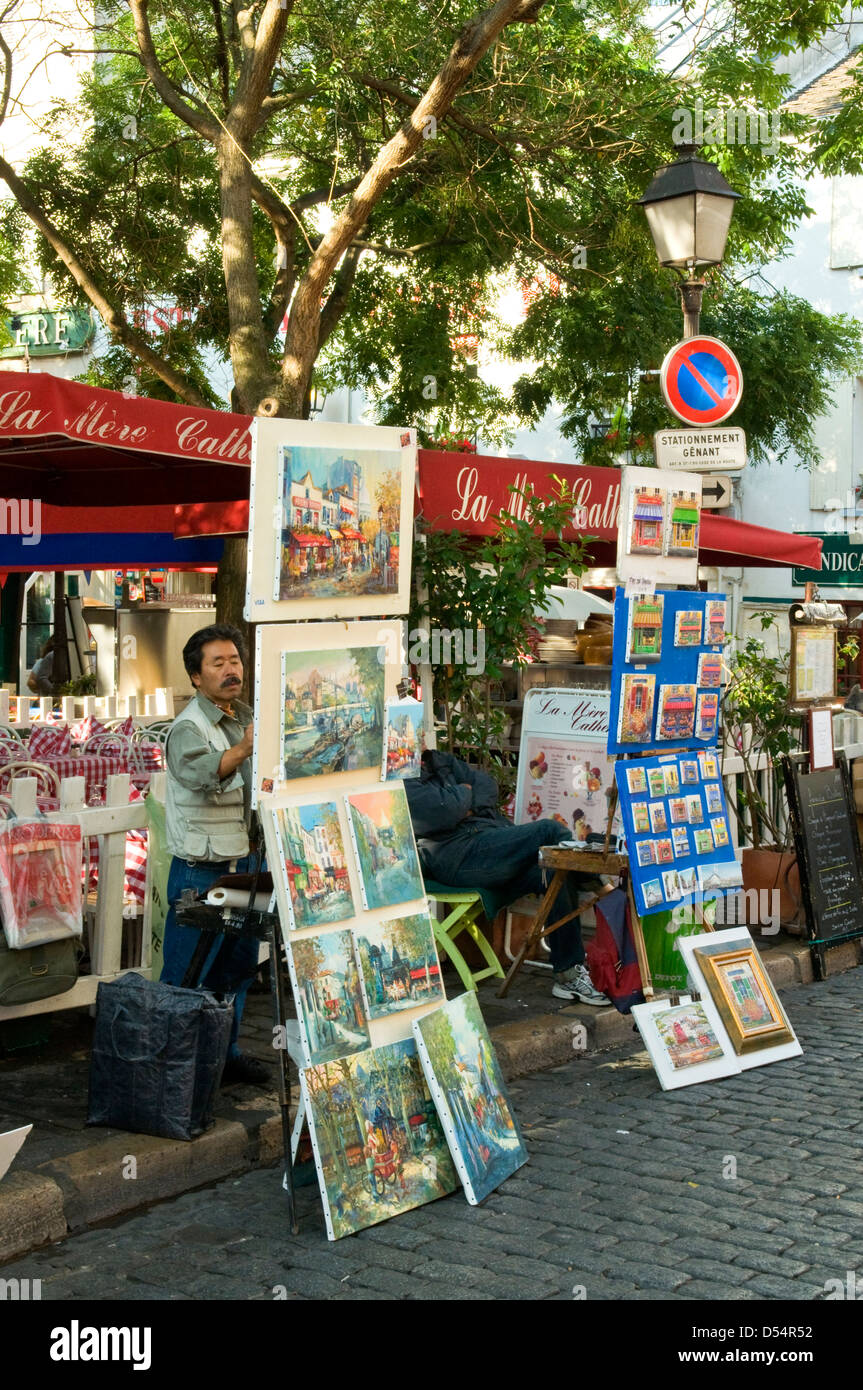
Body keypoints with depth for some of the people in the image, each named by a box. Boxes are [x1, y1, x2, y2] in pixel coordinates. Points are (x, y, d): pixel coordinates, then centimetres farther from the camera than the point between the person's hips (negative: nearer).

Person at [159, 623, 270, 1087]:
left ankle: (226, 1053, 30)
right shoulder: (188, 728, -15)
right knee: (189, 977, -2)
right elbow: (204, 773, -38)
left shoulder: (246, 717, 10)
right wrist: (243, 748, -56)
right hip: (200, 870, -8)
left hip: (242, 861, 8)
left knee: (238, 965, 17)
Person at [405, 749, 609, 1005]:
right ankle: (601, 888, 1)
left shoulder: (441, 762, 25)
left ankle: (568, 975, -9)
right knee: (549, 830, -20)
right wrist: (464, 792, 3)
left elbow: (487, 784, 19)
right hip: (457, 861, -9)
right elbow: (444, 811, -18)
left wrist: (470, 806, -1)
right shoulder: (401, 782, -4)